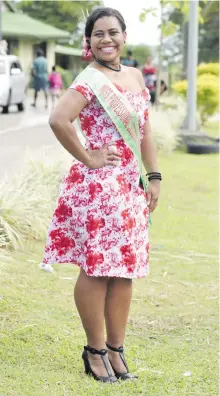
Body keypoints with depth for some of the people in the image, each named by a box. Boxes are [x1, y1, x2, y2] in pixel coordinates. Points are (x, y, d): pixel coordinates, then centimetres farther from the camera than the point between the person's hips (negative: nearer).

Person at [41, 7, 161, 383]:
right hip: (97, 185, -7)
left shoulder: (135, 76, 13)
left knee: (125, 269, 10)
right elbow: (58, 119, -26)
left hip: (130, 186, 7)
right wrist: (87, 158, -18)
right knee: (97, 268, -1)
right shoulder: (89, 80, -11)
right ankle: (95, 350, 10)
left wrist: (154, 176, 10)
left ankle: (116, 348, 20)